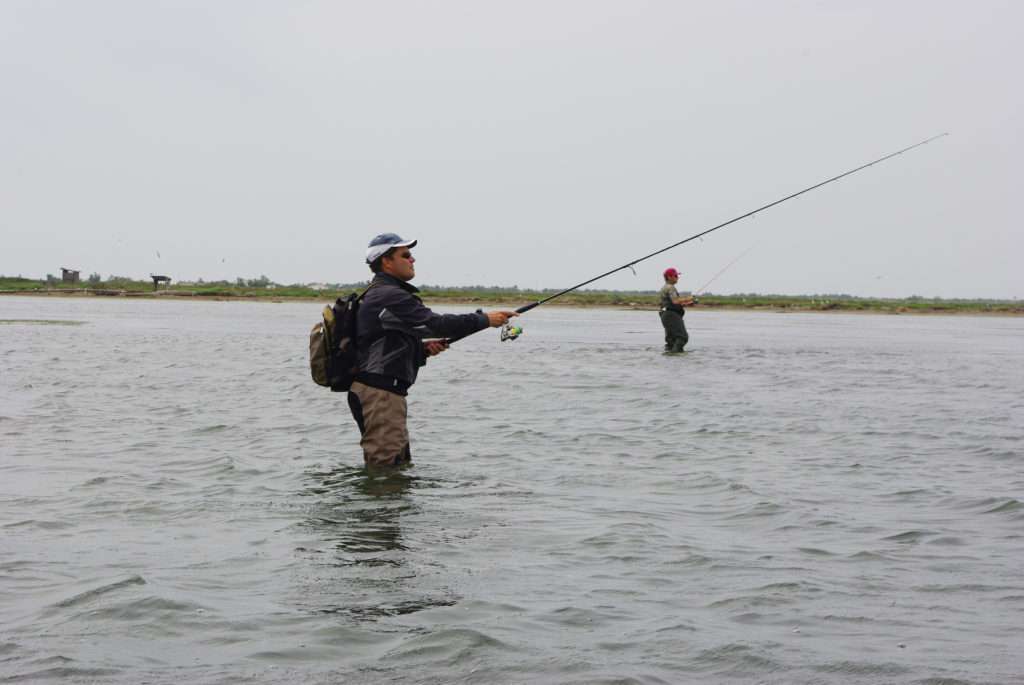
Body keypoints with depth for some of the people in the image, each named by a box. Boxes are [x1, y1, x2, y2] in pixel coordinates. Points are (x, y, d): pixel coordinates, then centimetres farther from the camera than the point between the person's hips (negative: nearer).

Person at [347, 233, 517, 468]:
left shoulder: (379, 295, 20)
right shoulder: (389, 296, -14)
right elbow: (437, 323, -20)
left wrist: (423, 348, 8)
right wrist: (485, 319, -12)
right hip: (379, 393, -11)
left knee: (401, 464, 15)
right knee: (385, 465, -11)